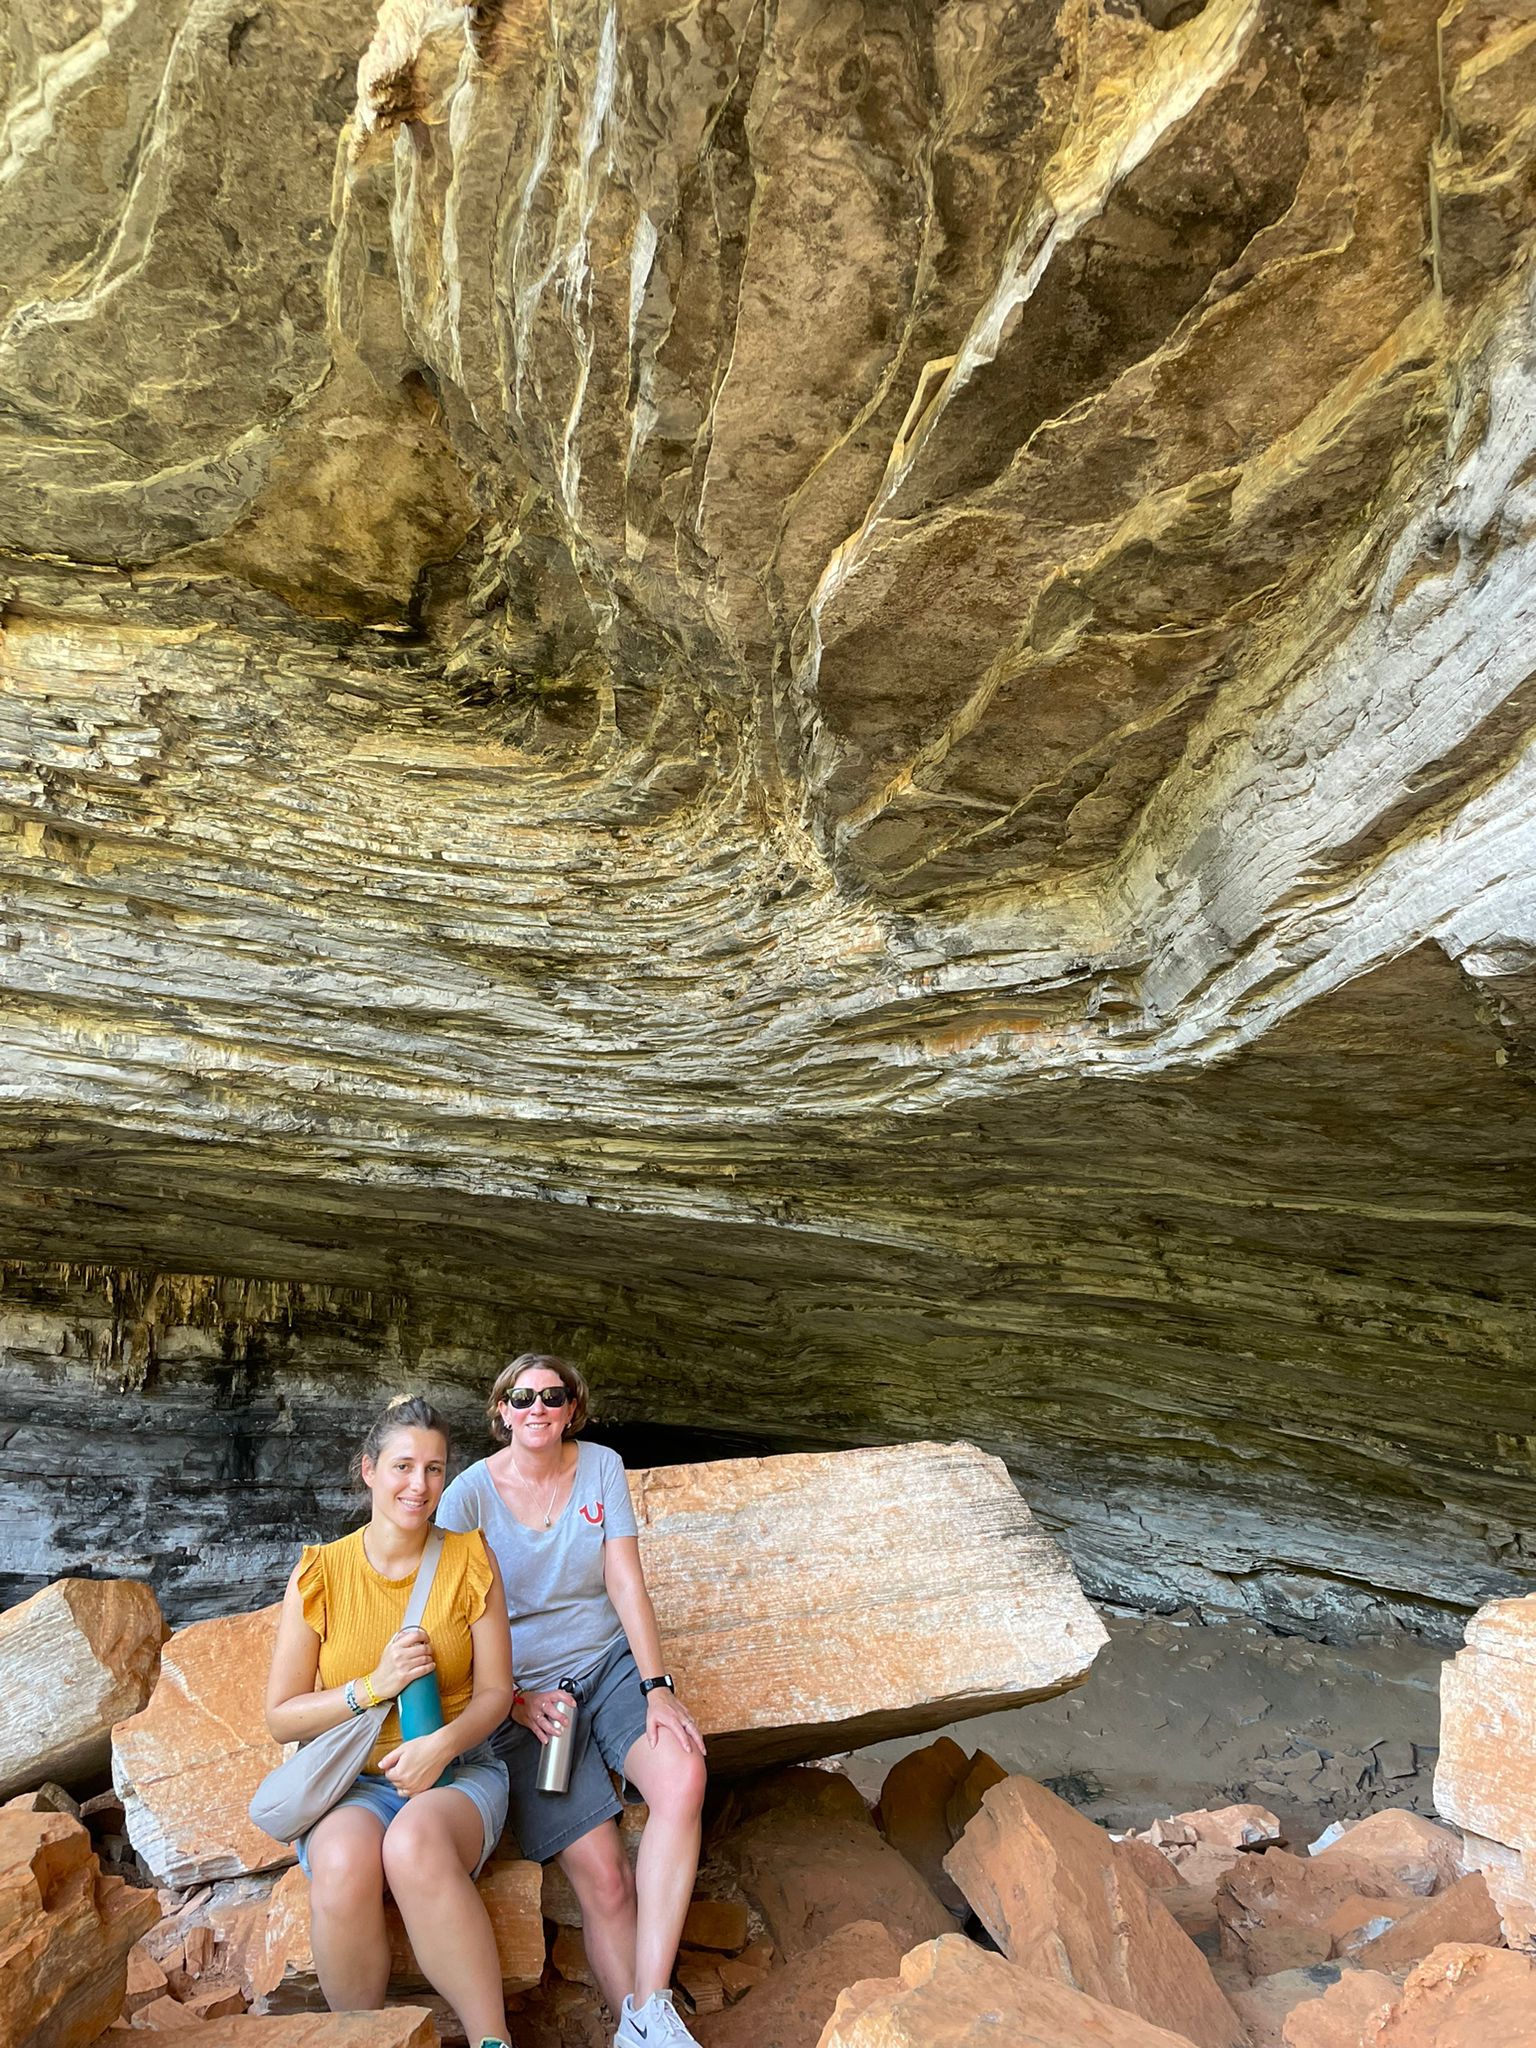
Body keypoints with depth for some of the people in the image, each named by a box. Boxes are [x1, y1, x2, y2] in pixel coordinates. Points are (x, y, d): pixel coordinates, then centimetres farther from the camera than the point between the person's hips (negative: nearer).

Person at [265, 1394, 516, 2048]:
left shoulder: (469, 1559, 0)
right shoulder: (320, 1573, -2)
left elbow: (496, 1690, 2)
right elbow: (281, 1718, 0)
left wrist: (443, 1742, -19)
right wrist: (374, 1685, -16)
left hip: (457, 1771, 0)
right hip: (350, 1780, 1)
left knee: (414, 1841, -35)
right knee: (344, 1862, -34)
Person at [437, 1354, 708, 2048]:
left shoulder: (601, 1466, 1)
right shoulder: (470, 1493, -6)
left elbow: (625, 1581, -2)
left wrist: (656, 1688, -12)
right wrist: (516, 1700, -12)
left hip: (610, 1664, 2)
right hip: (523, 1694, -2)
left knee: (683, 1775, -28)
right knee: (603, 1881, -19)